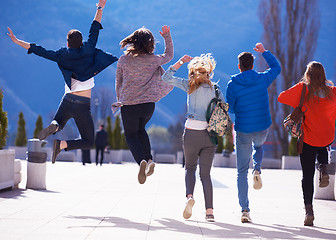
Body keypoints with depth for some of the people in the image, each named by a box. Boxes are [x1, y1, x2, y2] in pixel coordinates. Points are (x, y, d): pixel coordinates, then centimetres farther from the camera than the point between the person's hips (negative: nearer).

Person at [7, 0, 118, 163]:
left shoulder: (62, 56, 1)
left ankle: (54, 125, -12)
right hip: (83, 105, -2)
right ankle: (61, 144, -19)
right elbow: (94, 30, 11)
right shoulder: (88, 52, 0)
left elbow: (40, 51, 6)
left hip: (68, 100, 2)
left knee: (58, 126, 28)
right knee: (88, 142, 9)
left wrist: (17, 41, 14)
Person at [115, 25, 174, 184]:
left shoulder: (123, 60, -4)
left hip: (129, 105, -2)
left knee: (131, 135, 13)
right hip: (148, 104, 2)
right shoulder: (154, 60, -2)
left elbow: (118, 83, 7)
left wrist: (119, 100, 21)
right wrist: (167, 37, 22)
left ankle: (141, 161, -16)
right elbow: (169, 55, 19)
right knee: (141, 130, 28)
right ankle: (149, 159, 8)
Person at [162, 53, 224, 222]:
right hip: (210, 134, 1)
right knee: (205, 173, 7)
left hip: (191, 133, -1)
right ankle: (209, 211, -3)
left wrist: (181, 62, 8)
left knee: (190, 168, 18)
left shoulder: (190, 85, 0)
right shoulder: (215, 88, 5)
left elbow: (166, 78, 5)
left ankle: (189, 196, -10)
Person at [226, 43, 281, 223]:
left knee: (242, 171, 6)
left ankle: (244, 210, -1)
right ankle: (257, 171, 7)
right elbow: (276, 67, 16)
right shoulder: (262, 79, -3)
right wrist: (264, 52, 25)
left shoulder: (233, 84, -8)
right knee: (258, 147, 38)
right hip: (262, 128, 2)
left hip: (243, 130, -2)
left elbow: (230, 108, -2)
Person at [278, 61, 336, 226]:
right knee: (322, 148, 38)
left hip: (308, 139, -2)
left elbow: (281, 98, -6)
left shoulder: (303, 89, -12)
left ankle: (309, 209, -5)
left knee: (307, 175, 5)